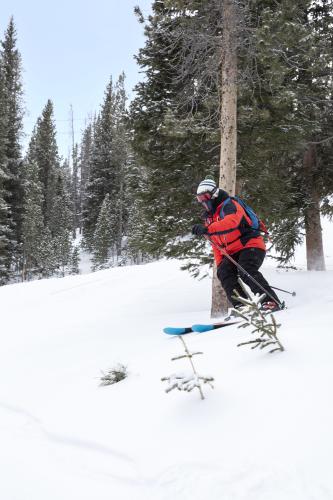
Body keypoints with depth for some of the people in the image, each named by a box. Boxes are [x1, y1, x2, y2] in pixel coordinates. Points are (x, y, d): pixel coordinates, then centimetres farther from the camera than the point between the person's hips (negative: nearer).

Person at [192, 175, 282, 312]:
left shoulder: (229, 205, -10)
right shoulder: (209, 216, 18)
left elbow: (232, 222, -35)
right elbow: (216, 244, 23)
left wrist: (207, 229, -45)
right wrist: (220, 263, 13)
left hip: (251, 245, -8)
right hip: (232, 252, 8)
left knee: (246, 272, -29)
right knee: (224, 273, -17)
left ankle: (272, 302, -27)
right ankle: (241, 305, -25)